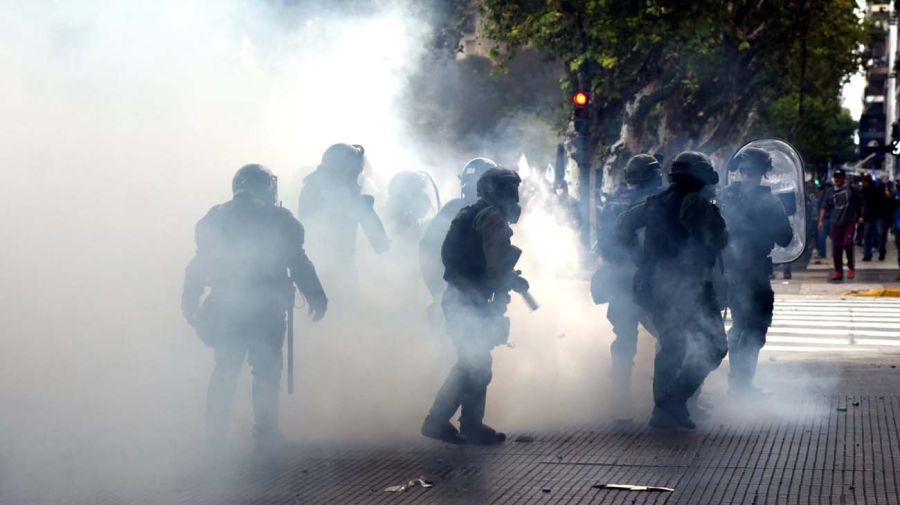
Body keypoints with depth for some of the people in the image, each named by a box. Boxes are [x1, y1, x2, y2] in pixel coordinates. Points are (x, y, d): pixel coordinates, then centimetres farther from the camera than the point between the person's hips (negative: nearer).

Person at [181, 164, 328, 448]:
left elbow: (200, 265, 6)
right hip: (266, 308, -3)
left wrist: (190, 304, 10)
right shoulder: (278, 220, -3)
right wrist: (316, 297, 3)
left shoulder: (216, 219, 6)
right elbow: (298, 263, -4)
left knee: (225, 368, 14)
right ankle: (265, 431, 5)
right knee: (266, 370, 6)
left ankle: (215, 432, 13)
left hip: (225, 307, 3)